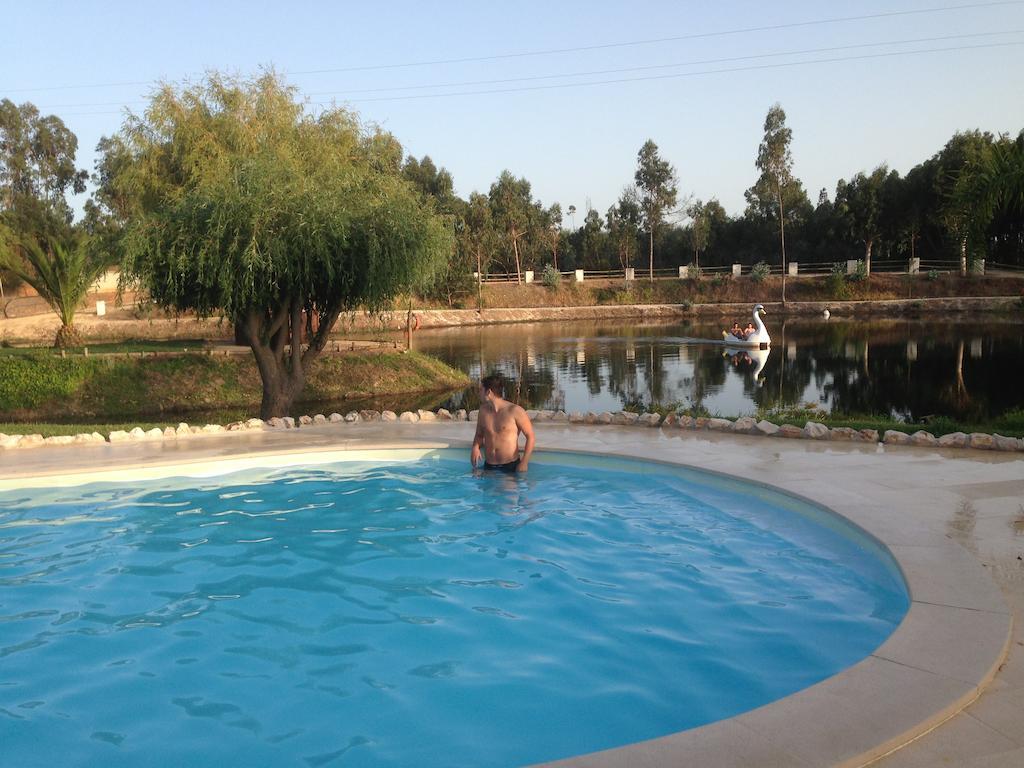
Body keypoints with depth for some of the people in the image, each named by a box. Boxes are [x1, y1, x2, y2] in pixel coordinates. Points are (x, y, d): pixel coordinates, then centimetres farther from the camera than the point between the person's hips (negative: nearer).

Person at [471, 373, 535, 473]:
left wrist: (524, 462, -13)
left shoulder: (514, 411, -11)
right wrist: (476, 447, -5)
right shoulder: (483, 411, 3)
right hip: (489, 467, 4)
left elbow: (530, 436, -6)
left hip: (511, 466, -4)